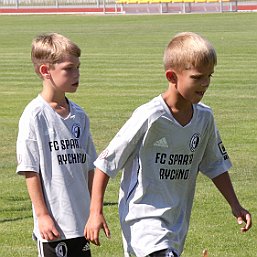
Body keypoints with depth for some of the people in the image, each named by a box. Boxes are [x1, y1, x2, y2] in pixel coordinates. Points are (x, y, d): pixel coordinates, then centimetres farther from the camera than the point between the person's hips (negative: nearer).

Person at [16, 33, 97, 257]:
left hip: (81, 221, 7)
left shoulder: (79, 115, 8)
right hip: (53, 223, -7)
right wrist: (42, 215, -13)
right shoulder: (35, 115, -11)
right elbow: (30, 170, -11)